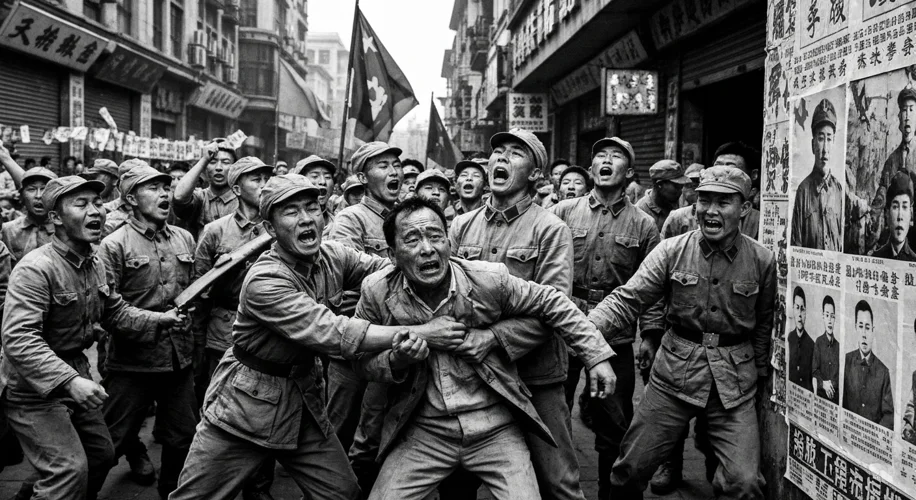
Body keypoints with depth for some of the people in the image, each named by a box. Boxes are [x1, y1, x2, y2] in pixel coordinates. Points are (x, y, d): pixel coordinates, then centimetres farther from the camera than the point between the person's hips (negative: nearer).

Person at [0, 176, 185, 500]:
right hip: (34, 388, -9)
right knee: (70, 469, -14)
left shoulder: (94, 264, 3)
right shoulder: (36, 269, -24)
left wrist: (159, 320, -3)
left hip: (76, 376, 9)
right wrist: (69, 381, -40)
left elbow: (116, 313, 14)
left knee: (102, 454, 19)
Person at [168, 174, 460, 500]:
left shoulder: (332, 256, -5)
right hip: (247, 408, -5)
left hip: (304, 405, 6)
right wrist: (417, 332, -34)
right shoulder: (265, 280, -25)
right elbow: (332, 333, -32)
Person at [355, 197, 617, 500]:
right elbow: (364, 356, 4)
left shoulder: (489, 279, -14)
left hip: (495, 425, 0)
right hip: (422, 431, 1)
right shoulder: (376, 292, -10)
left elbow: (552, 304, 0)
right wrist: (397, 359, -18)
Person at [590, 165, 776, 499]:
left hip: (735, 384, 0)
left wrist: (759, 373, 11)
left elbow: (764, 324, 8)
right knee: (631, 469, 4)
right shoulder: (671, 251, -4)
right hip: (673, 374, 0)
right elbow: (627, 301, -10)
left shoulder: (762, 261, -3)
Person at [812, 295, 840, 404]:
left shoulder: (838, 344, 5)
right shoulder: (818, 342, 2)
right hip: (821, 393, -1)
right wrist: (823, 383, -15)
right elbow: (814, 370, -1)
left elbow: (841, 372, 7)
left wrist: (832, 383, -9)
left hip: (836, 394, 1)